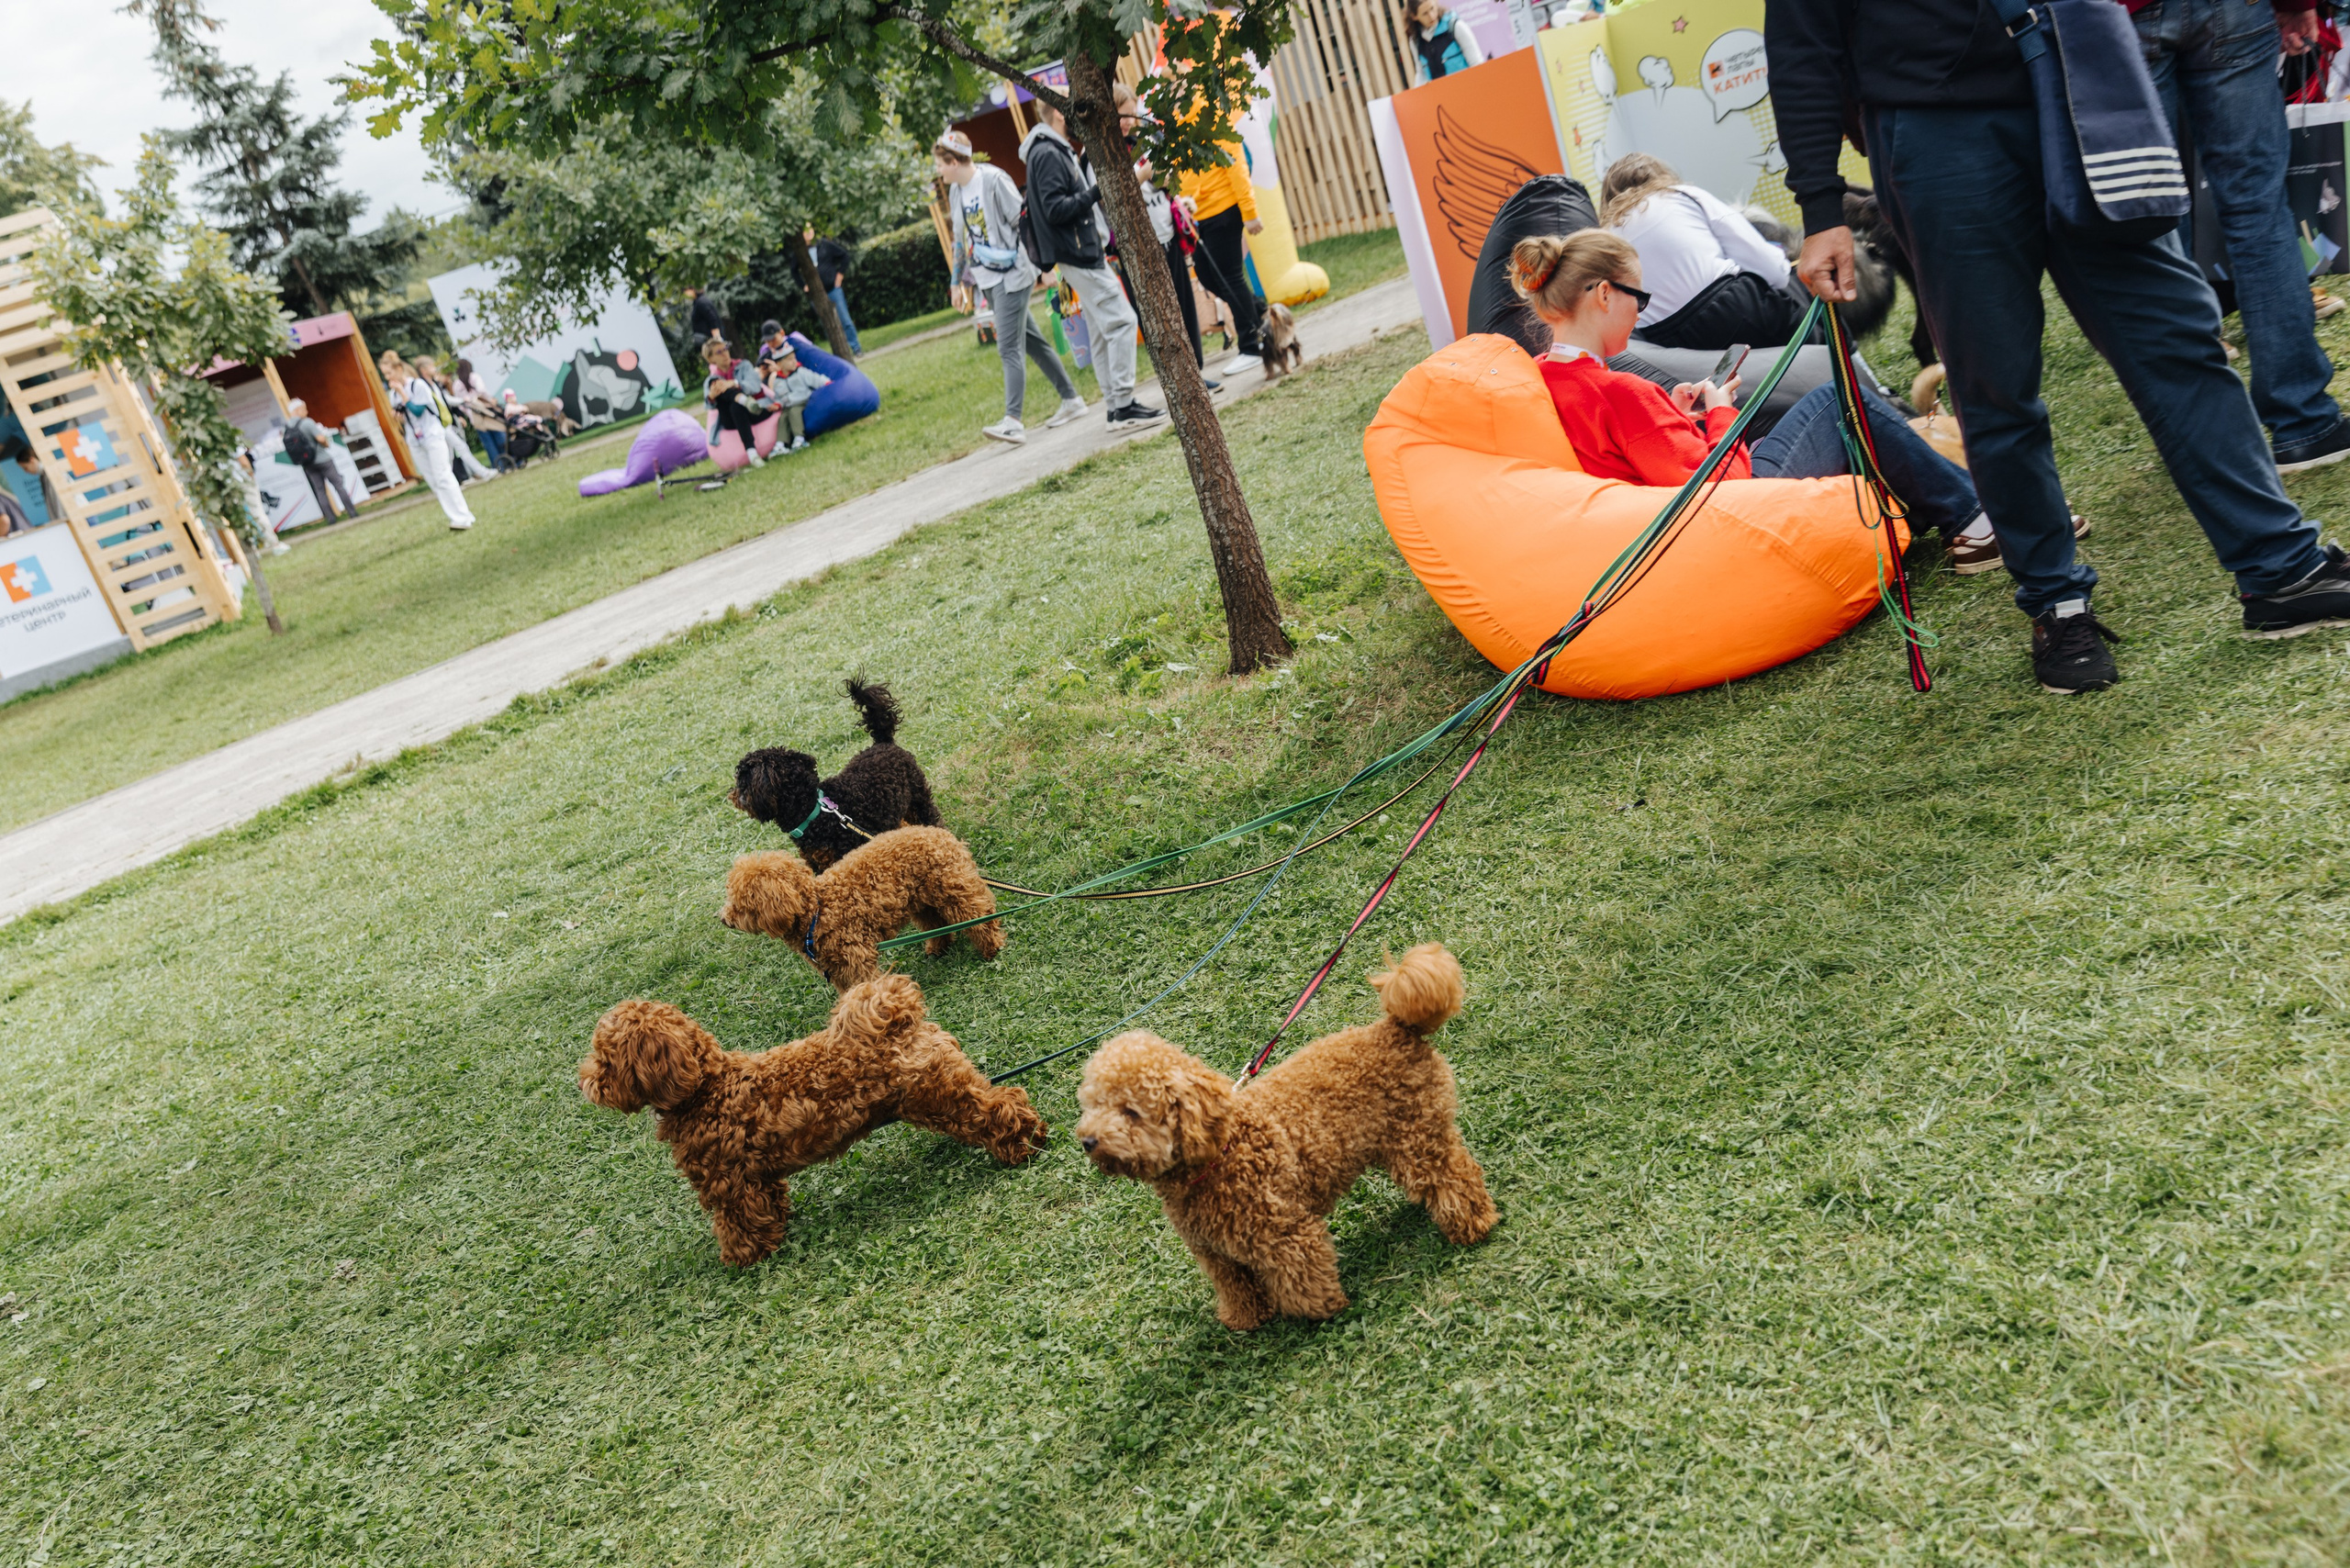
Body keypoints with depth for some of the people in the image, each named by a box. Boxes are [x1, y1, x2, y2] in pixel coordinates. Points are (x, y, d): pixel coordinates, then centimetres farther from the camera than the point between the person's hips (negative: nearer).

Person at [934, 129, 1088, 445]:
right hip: (987, 279, 8)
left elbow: (1023, 222, -14)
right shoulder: (956, 191, 12)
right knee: (1031, 342, 12)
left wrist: (1039, 265, -16)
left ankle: (1013, 421, -19)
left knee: (1009, 347, -14)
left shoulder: (994, 180, -13)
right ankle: (1071, 399, 21)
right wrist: (959, 281, 24)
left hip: (1012, 275, -8)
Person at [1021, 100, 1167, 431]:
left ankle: (1116, 407, 14)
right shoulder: (1047, 154, -13)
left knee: (1103, 330, 11)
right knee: (1121, 321, -13)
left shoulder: (1057, 152, 18)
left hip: (1085, 252, 11)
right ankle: (1124, 406, -12)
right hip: (1077, 254, -11)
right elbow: (1055, 209, -21)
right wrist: (1097, 192, -20)